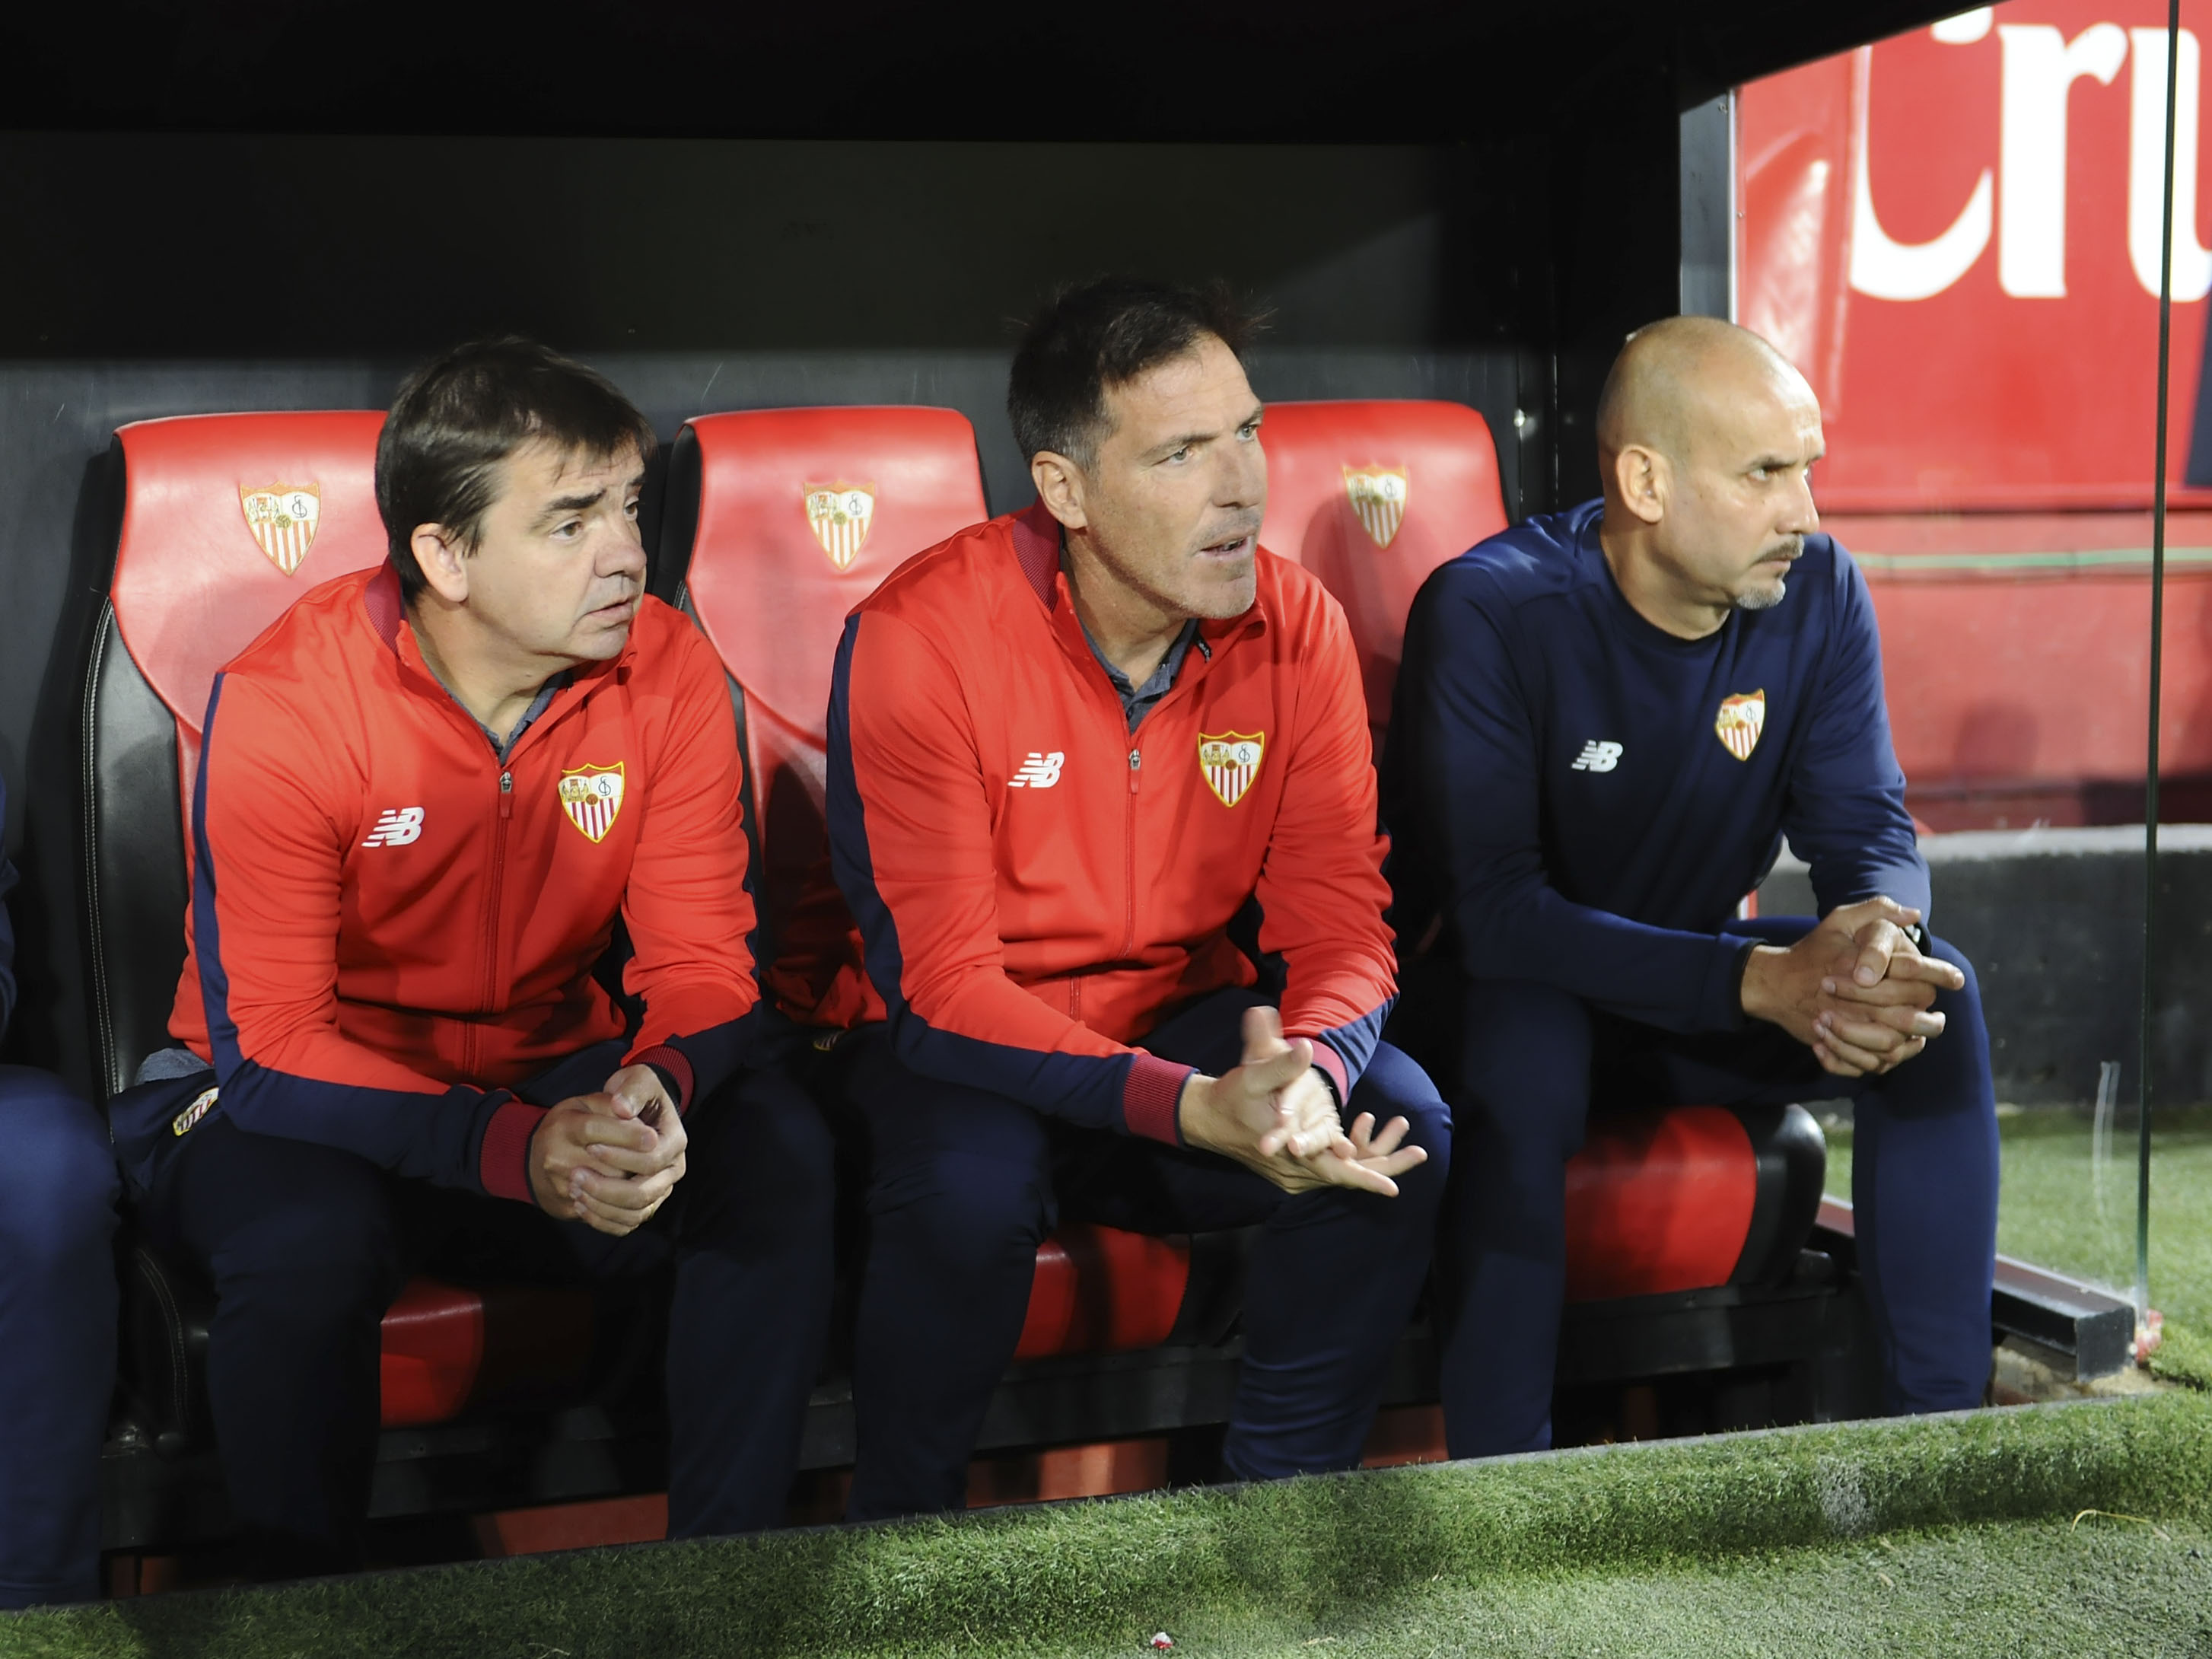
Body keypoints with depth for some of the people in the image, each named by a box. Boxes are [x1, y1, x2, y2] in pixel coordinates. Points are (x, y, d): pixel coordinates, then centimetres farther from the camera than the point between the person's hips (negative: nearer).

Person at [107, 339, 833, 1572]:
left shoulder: (670, 674, -11)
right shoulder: (282, 706, -21)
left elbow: (704, 962, -9)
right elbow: (268, 1048, -23)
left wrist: (656, 1087, -34)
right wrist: (512, 1150, -38)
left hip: (554, 1079, 3)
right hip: (293, 1103, -3)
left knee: (778, 1148, -23)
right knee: (311, 1232, -36)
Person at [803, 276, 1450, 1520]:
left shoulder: (1298, 629, -8)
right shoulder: (918, 640, -21)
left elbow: (1340, 925, -8)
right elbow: (943, 986, -23)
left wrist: (1309, 1068, -33)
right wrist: (1194, 1110, -37)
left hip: (1192, 1022, 4)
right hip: (967, 1048, -3)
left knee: (1403, 1126, -22)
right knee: (969, 1182, -35)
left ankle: (1281, 1500, 0)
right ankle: (904, 1534, -6)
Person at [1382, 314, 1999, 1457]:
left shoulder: (1817, 596, -7)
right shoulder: (1488, 613, -24)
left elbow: (1867, 829, -6)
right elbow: (1496, 911, -30)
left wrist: (1872, 937, -32)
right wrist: (1761, 978, -39)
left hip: (1693, 1000, 5)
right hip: (1487, 1005, -5)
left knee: (1933, 991, -18)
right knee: (1531, 1034, -38)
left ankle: (1942, 1421, -10)